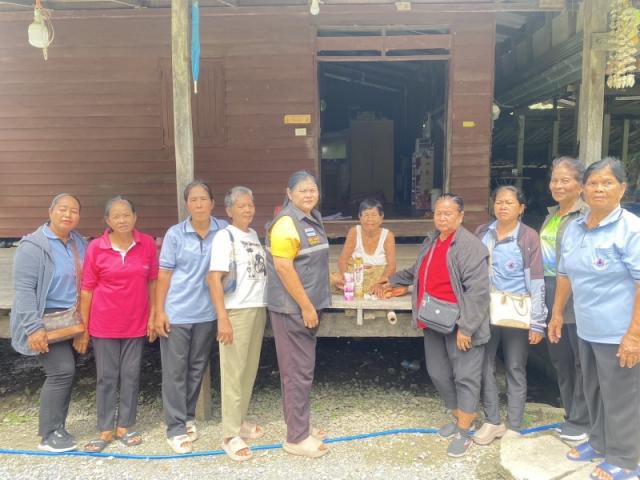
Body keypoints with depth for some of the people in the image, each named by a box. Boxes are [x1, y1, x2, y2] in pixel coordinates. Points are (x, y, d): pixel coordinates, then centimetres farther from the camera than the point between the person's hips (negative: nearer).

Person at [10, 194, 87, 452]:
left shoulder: (80, 244, 6)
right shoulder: (34, 246, -14)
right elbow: (24, 289, -18)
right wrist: (33, 327, -24)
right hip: (47, 318, -7)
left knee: (64, 372, 11)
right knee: (61, 371, -12)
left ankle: (57, 428, 23)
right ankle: (49, 435, 1)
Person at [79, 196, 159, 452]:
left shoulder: (148, 244, -4)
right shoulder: (96, 247, -8)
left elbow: (153, 282, 3)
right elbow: (87, 289, -3)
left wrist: (153, 316, 1)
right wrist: (83, 328, -3)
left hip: (136, 323, 1)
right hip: (104, 325, -1)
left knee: (131, 375, 10)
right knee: (106, 377, 9)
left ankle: (124, 427, 25)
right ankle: (105, 431, 22)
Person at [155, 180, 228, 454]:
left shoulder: (223, 230, -1)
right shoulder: (175, 234, -5)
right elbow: (164, 274, -3)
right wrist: (159, 312, -7)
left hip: (207, 313, 2)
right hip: (177, 313, -2)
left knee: (197, 369, 15)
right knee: (175, 371, 5)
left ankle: (188, 418, 33)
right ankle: (175, 428, 17)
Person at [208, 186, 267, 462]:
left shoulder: (254, 235, 12)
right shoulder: (224, 237, -10)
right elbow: (214, 279, -16)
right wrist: (223, 318, -21)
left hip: (258, 309, 7)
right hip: (237, 311, -7)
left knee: (250, 369, 14)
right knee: (233, 372, -1)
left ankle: (240, 421, 29)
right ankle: (231, 435, 9)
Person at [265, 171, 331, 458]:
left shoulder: (312, 219, 12)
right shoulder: (286, 222, -16)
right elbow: (283, 267, -22)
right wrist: (305, 306, -20)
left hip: (308, 305, 9)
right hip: (292, 308, -9)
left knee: (303, 369, 17)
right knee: (298, 372, -1)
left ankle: (301, 426, 31)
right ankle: (296, 438, 11)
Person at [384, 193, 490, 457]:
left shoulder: (470, 245, -15)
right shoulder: (430, 241, 11)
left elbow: (477, 290, -19)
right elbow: (417, 273, 28)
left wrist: (466, 327, -21)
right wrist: (392, 279, 33)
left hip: (459, 324, -8)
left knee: (465, 377, 3)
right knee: (438, 374, 16)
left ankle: (464, 433, 17)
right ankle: (458, 417, 36)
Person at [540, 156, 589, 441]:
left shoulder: (586, 216, -12)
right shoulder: (551, 215, 13)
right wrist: (541, 295, 17)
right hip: (552, 300, 8)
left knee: (582, 361, 5)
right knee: (560, 359, 17)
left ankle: (581, 421, 20)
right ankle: (571, 415, 32)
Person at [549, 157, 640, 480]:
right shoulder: (573, 228, 6)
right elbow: (565, 274, 15)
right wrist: (558, 313, 16)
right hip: (586, 329, 7)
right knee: (593, 392, 21)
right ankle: (599, 442, 40)